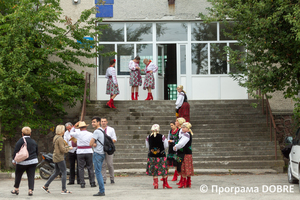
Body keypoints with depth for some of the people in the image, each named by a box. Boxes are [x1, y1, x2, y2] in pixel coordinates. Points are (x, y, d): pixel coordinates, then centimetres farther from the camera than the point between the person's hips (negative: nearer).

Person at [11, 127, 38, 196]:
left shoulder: (20, 141, -8)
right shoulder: (33, 142, 8)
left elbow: (16, 151, -9)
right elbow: (37, 152, 16)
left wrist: (14, 160, 0)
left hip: (22, 162, -3)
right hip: (33, 161, 3)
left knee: (18, 175, 13)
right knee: (31, 176, 2)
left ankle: (16, 189, 22)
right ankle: (30, 190, -6)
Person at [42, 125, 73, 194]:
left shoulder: (55, 137, 13)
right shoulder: (60, 138, -17)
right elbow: (63, 149, -20)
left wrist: (66, 146, 13)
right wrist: (69, 148, -4)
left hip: (56, 157, 10)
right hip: (60, 158, -10)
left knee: (56, 173, 15)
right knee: (64, 172, -3)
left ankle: (45, 186, 17)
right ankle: (63, 190, -1)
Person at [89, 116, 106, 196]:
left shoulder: (97, 131, -15)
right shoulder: (102, 131, 15)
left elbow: (90, 144, -15)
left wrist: (93, 144, 5)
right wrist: (94, 144, -3)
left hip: (97, 154, -9)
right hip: (102, 153, 9)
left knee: (98, 172, -6)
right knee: (98, 172, 14)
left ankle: (102, 191, -6)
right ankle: (102, 190, 15)